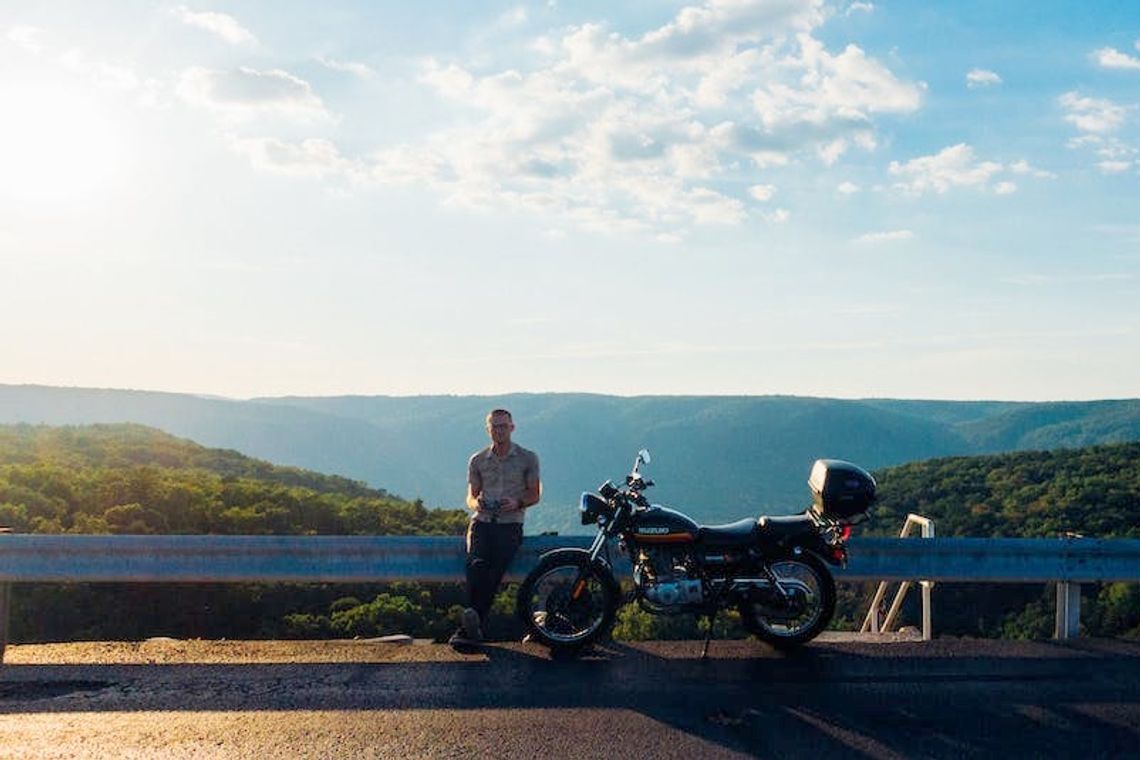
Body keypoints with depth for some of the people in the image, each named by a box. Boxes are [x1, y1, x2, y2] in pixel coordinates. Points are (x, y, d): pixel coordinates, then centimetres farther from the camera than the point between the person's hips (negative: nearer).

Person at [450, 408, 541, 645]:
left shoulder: (527, 458, 8)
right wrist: (476, 503, -6)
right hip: (482, 521, 2)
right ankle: (473, 623, -37)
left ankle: (471, 626, -30)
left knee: (494, 570, -26)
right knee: (477, 563, -28)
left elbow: (535, 494, 10)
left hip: (510, 524, -2)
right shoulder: (477, 460, 15)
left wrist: (517, 503, -12)